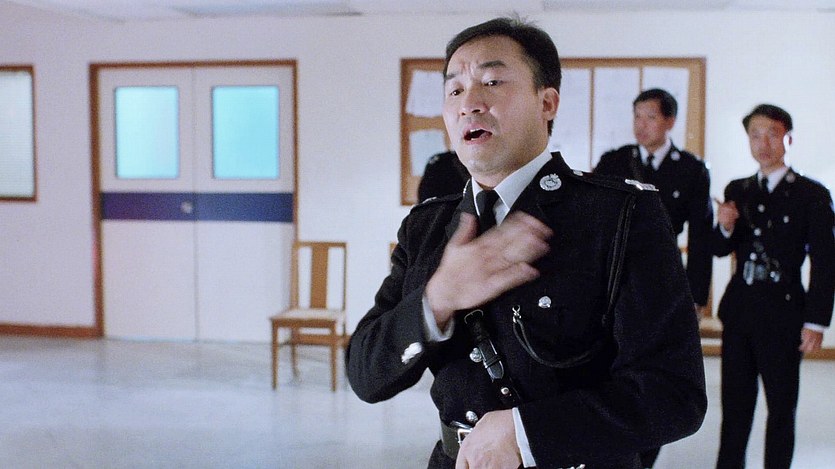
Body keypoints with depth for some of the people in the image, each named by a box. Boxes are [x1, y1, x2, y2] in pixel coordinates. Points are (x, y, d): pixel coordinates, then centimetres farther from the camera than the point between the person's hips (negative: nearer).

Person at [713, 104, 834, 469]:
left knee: (781, 406, 7)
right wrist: (725, 227, -9)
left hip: (782, 314, -4)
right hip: (739, 311, 4)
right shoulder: (737, 191, 9)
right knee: (735, 404, 11)